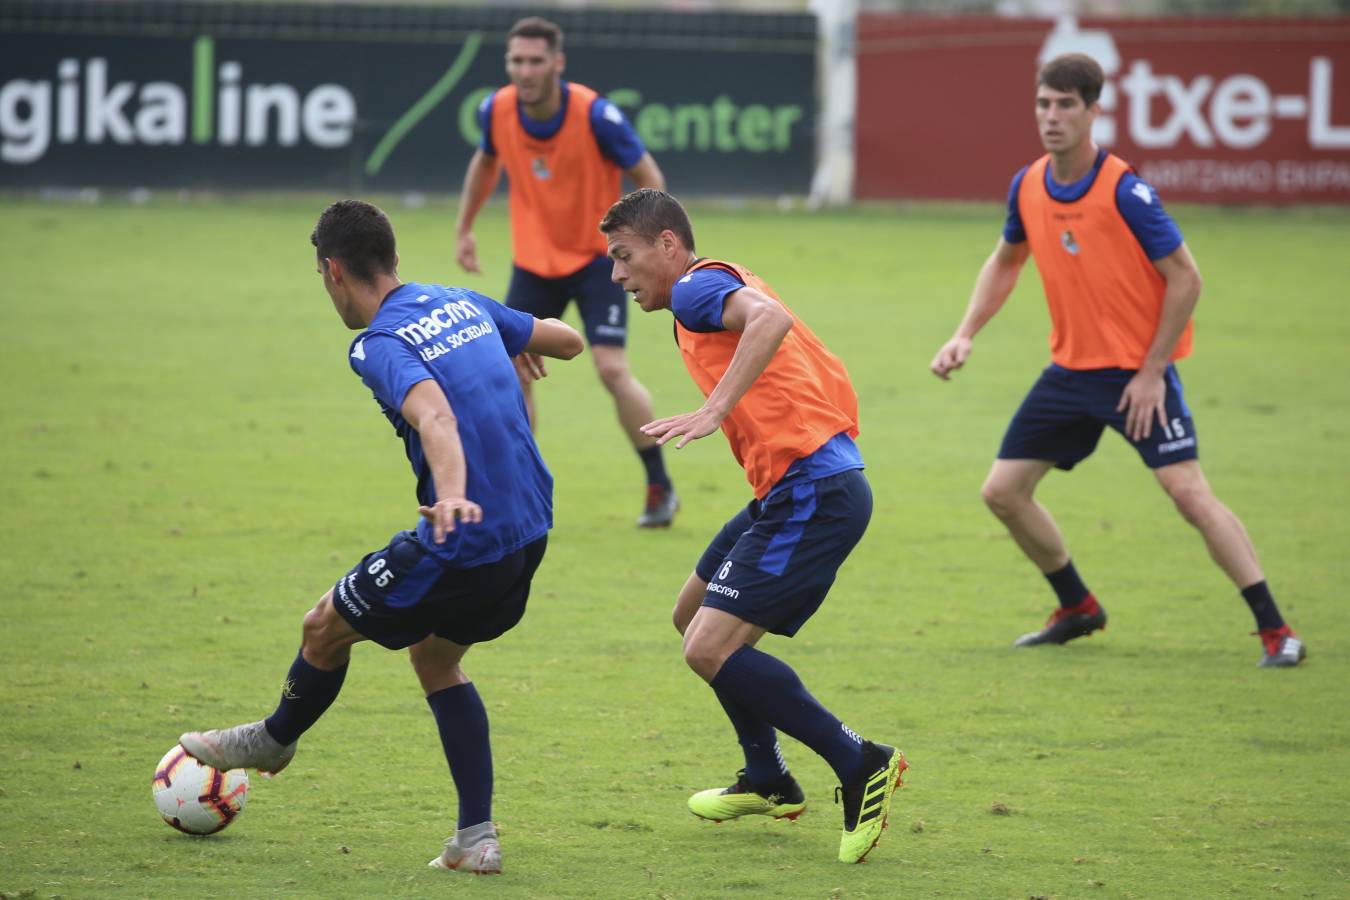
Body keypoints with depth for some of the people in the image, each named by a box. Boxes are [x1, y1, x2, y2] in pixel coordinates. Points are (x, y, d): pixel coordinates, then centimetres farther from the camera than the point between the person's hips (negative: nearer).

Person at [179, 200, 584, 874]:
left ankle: (275, 740, 43)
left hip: (463, 542, -8)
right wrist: (521, 345, 45)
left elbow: (435, 415, -34)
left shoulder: (380, 345, -14)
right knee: (435, 656, 25)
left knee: (325, 628, 16)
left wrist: (451, 496, -50)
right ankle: (476, 837, 16)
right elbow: (568, 340, 22)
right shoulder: (462, 304, 10)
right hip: (530, 532, 8)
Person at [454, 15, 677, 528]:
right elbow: (486, 161, 13)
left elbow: (647, 175, -10)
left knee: (611, 369, -16)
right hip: (534, 261, 4)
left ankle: (660, 487, -1)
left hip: (596, 258, -4)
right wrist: (465, 228, 17)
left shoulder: (595, 115, -22)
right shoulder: (496, 111, -10)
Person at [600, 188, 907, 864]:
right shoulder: (719, 290, 23)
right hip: (793, 492, 11)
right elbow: (831, 380, 27)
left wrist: (713, 411, -35)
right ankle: (768, 782, 34)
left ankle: (861, 765, -11)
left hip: (810, 493, -11)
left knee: (711, 649, -16)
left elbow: (771, 318, -30)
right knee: (692, 616, 24)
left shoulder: (696, 288, -7)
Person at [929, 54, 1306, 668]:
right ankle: (1078, 609, 26)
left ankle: (1275, 629, -14)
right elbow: (1006, 260, 20)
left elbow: (1185, 279, -15)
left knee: (1189, 492, -18)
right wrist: (965, 335, 9)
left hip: (1137, 373, -7)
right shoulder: (1028, 187, 1)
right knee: (1003, 491, 6)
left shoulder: (1124, 191, -18)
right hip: (1070, 370, 7)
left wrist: (1151, 373, -15)